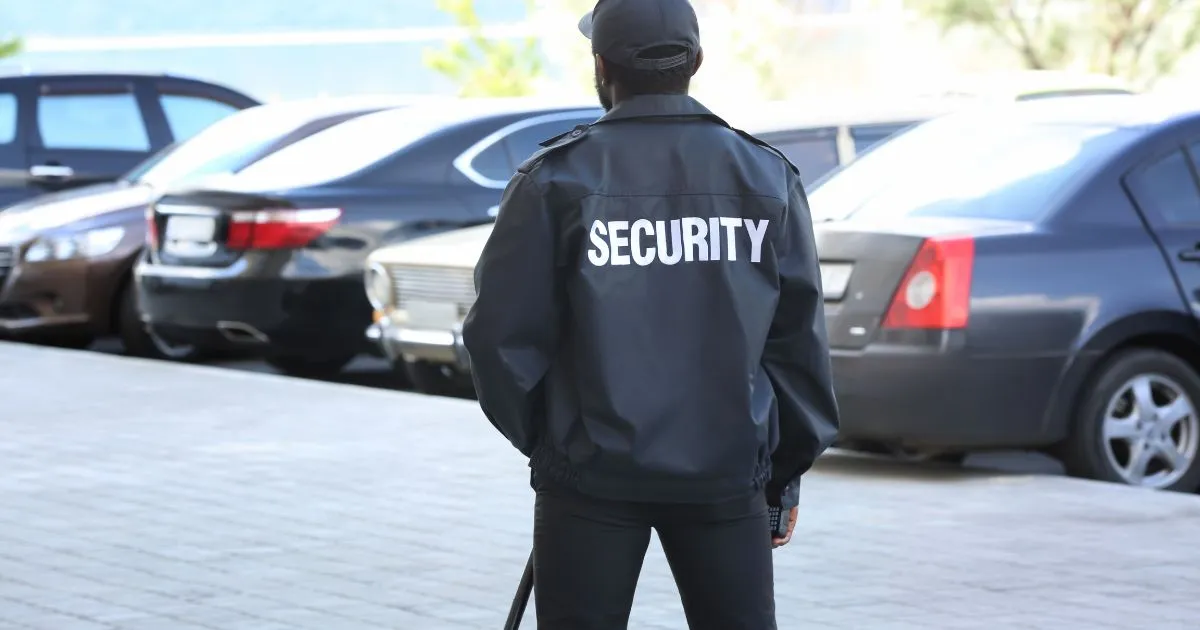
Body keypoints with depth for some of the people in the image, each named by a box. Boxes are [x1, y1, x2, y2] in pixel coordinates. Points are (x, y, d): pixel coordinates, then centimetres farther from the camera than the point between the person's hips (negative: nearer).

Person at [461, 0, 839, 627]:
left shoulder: (556, 178, -6)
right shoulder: (766, 175, 2)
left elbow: (501, 331, -5)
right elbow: (798, 337, 4)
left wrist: (538, 437, 12)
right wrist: (786, 475, 12)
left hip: (592, 476, -2)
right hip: (728, 474, 2)